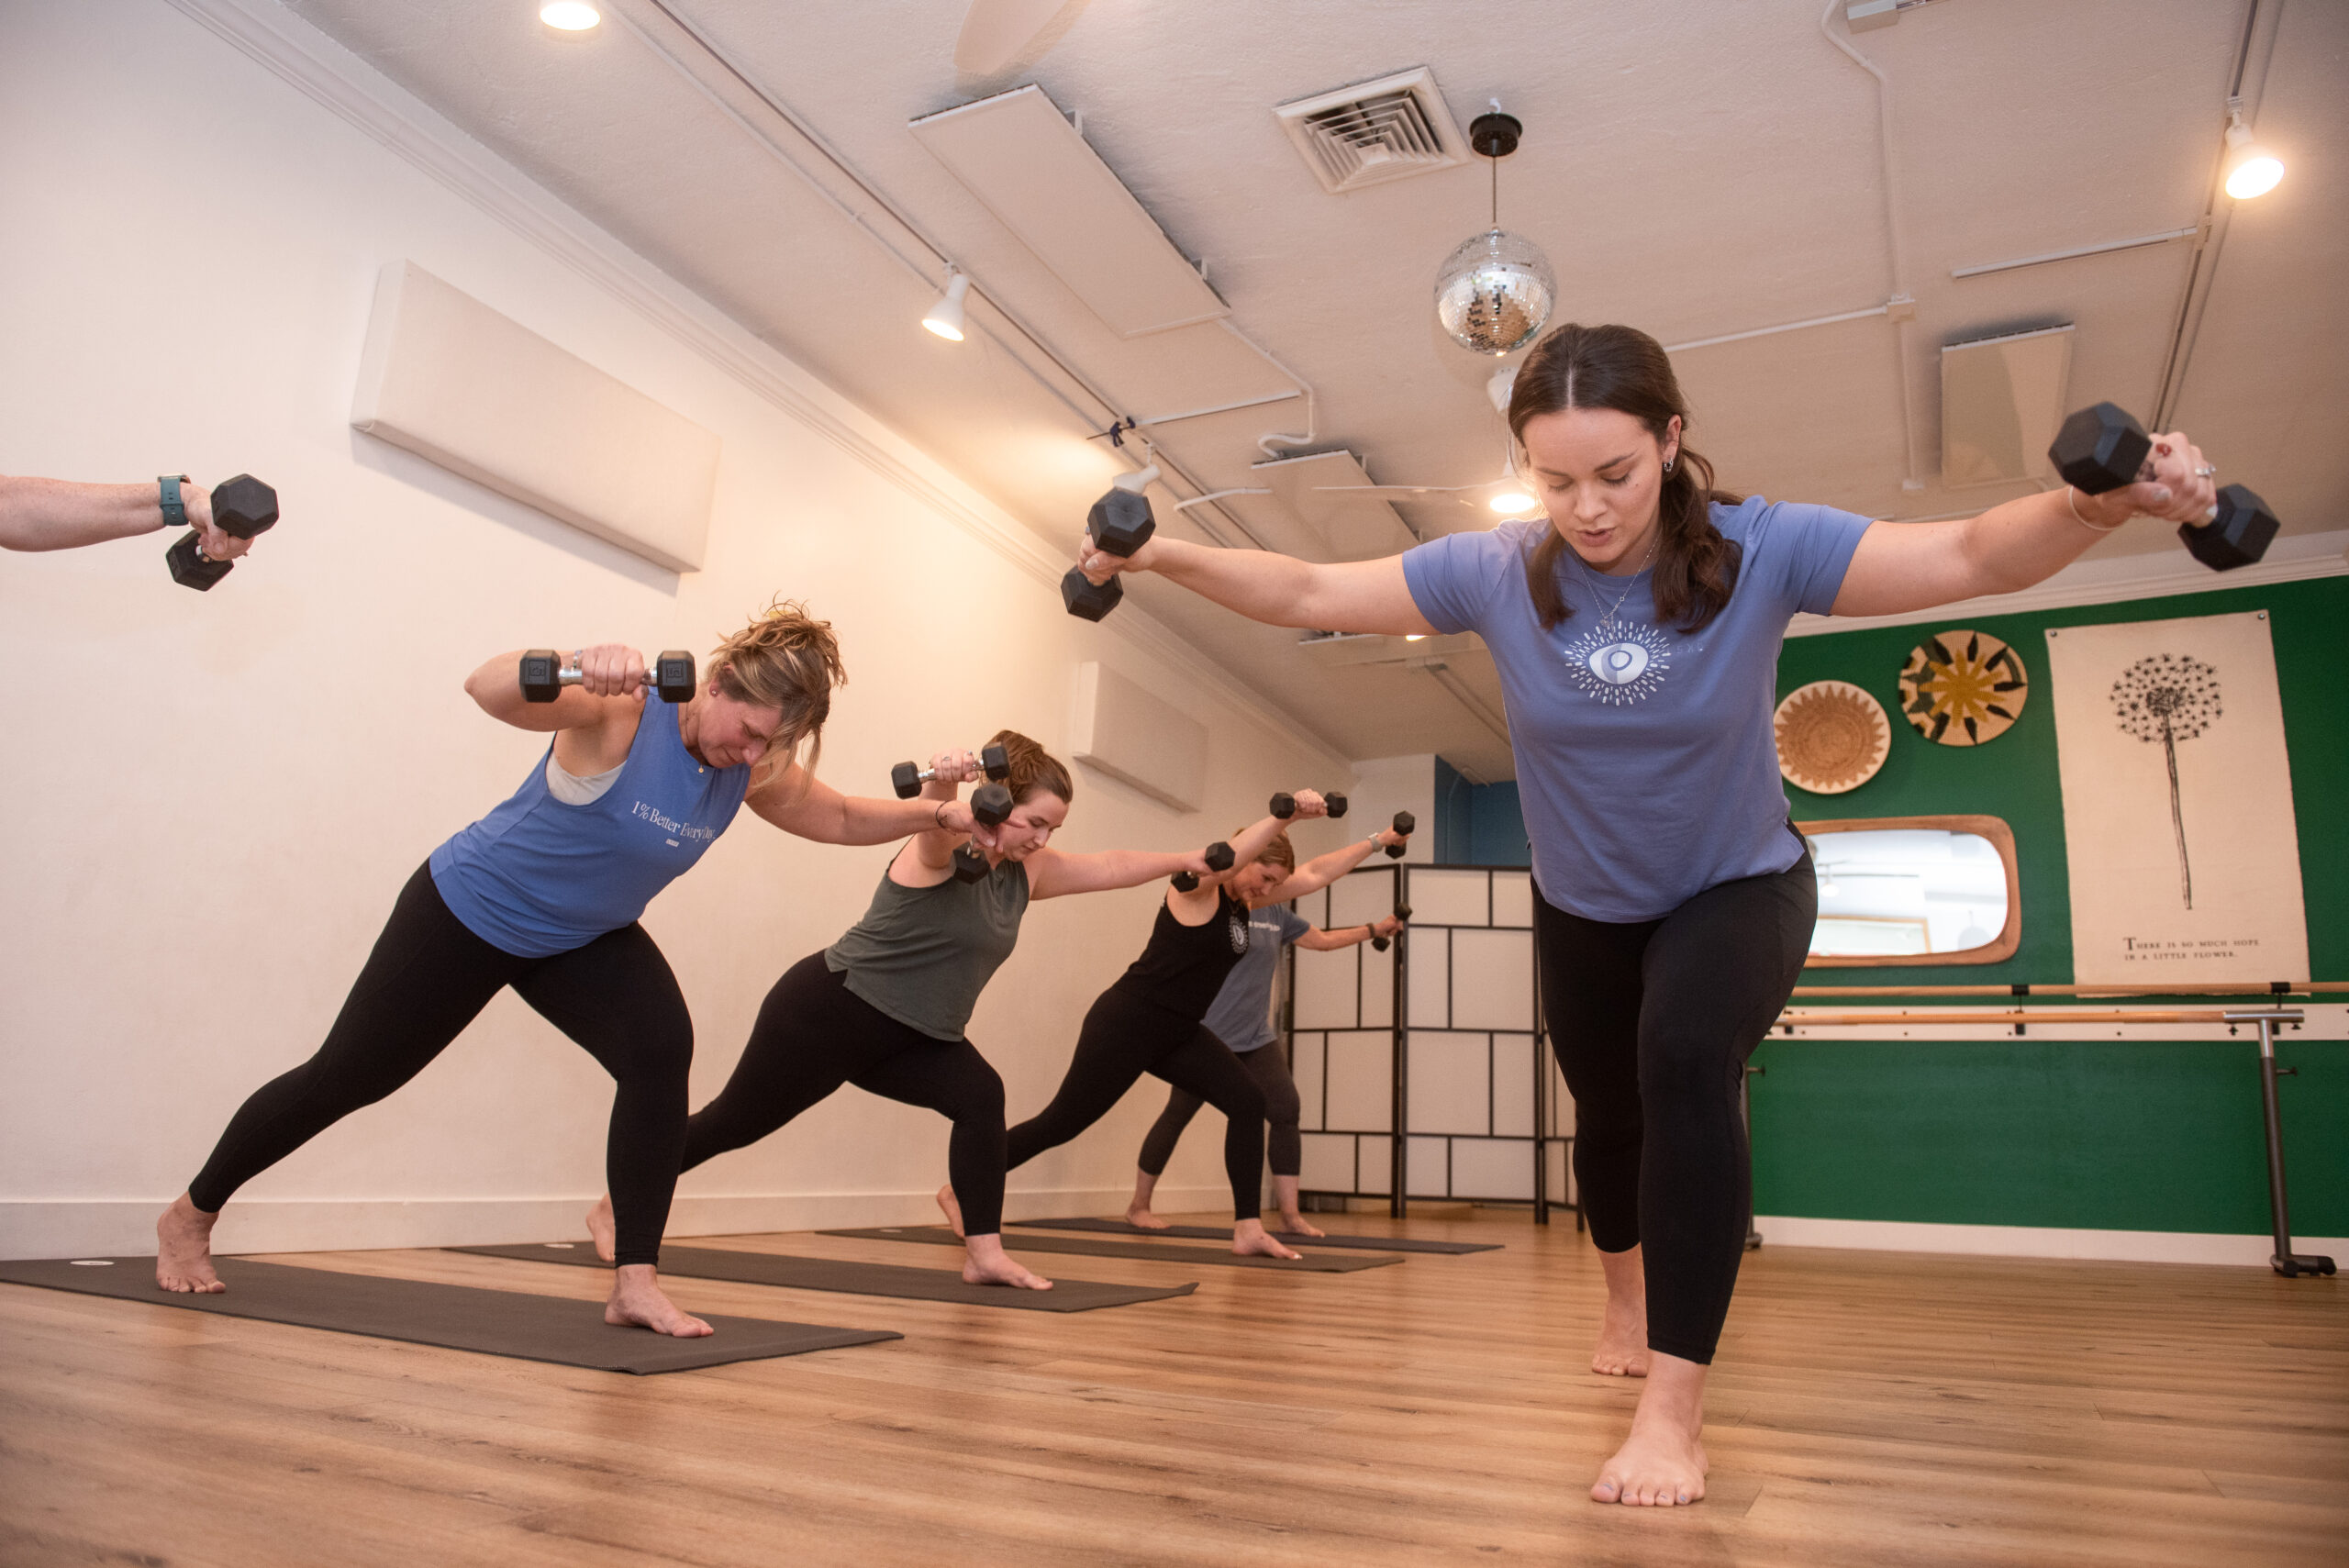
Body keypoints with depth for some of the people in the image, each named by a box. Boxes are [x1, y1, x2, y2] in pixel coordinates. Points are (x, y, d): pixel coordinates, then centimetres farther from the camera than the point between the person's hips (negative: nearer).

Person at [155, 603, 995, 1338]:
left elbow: (841, 818, -1)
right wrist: (576, 664, -67)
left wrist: (934, 811, -12)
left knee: (662, 1050, -22)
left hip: (581, 938, 5)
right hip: (469, 911, -4)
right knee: (347, 1076, 9)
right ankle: (190, 1214, 37)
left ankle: (636, 1282, -15)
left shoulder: (753, 771, -12)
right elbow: (490, 688, -47)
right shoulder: (622, 709, -32)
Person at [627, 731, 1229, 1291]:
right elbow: (936, 816, -42)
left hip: (904, 1037, 7)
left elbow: (1110, 866, 11)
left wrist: (1186, 861, 11)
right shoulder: (945, 846, -18)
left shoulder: (1024, 873, 4)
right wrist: (942, 785, -63)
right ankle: (614, 1207, 24)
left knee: (980, 1096, -15)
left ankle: (985, 1254, -12)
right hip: (828, 1009, -7)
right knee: (733, 1121, 4)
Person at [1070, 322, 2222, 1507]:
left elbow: (1972, 556, -29)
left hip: (1739, 886, -3)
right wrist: (1166, 557, -27)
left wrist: (2100, 505, -49)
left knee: (1684, 1054, -33)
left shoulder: (1760, 550, -25)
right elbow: (1310, 592, -17)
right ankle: (1627, 1296, 56)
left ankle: (1673, 1410, -22)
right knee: (1607, 1113, 22)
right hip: (1584, 907, 3)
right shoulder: (1495, 573, -21)